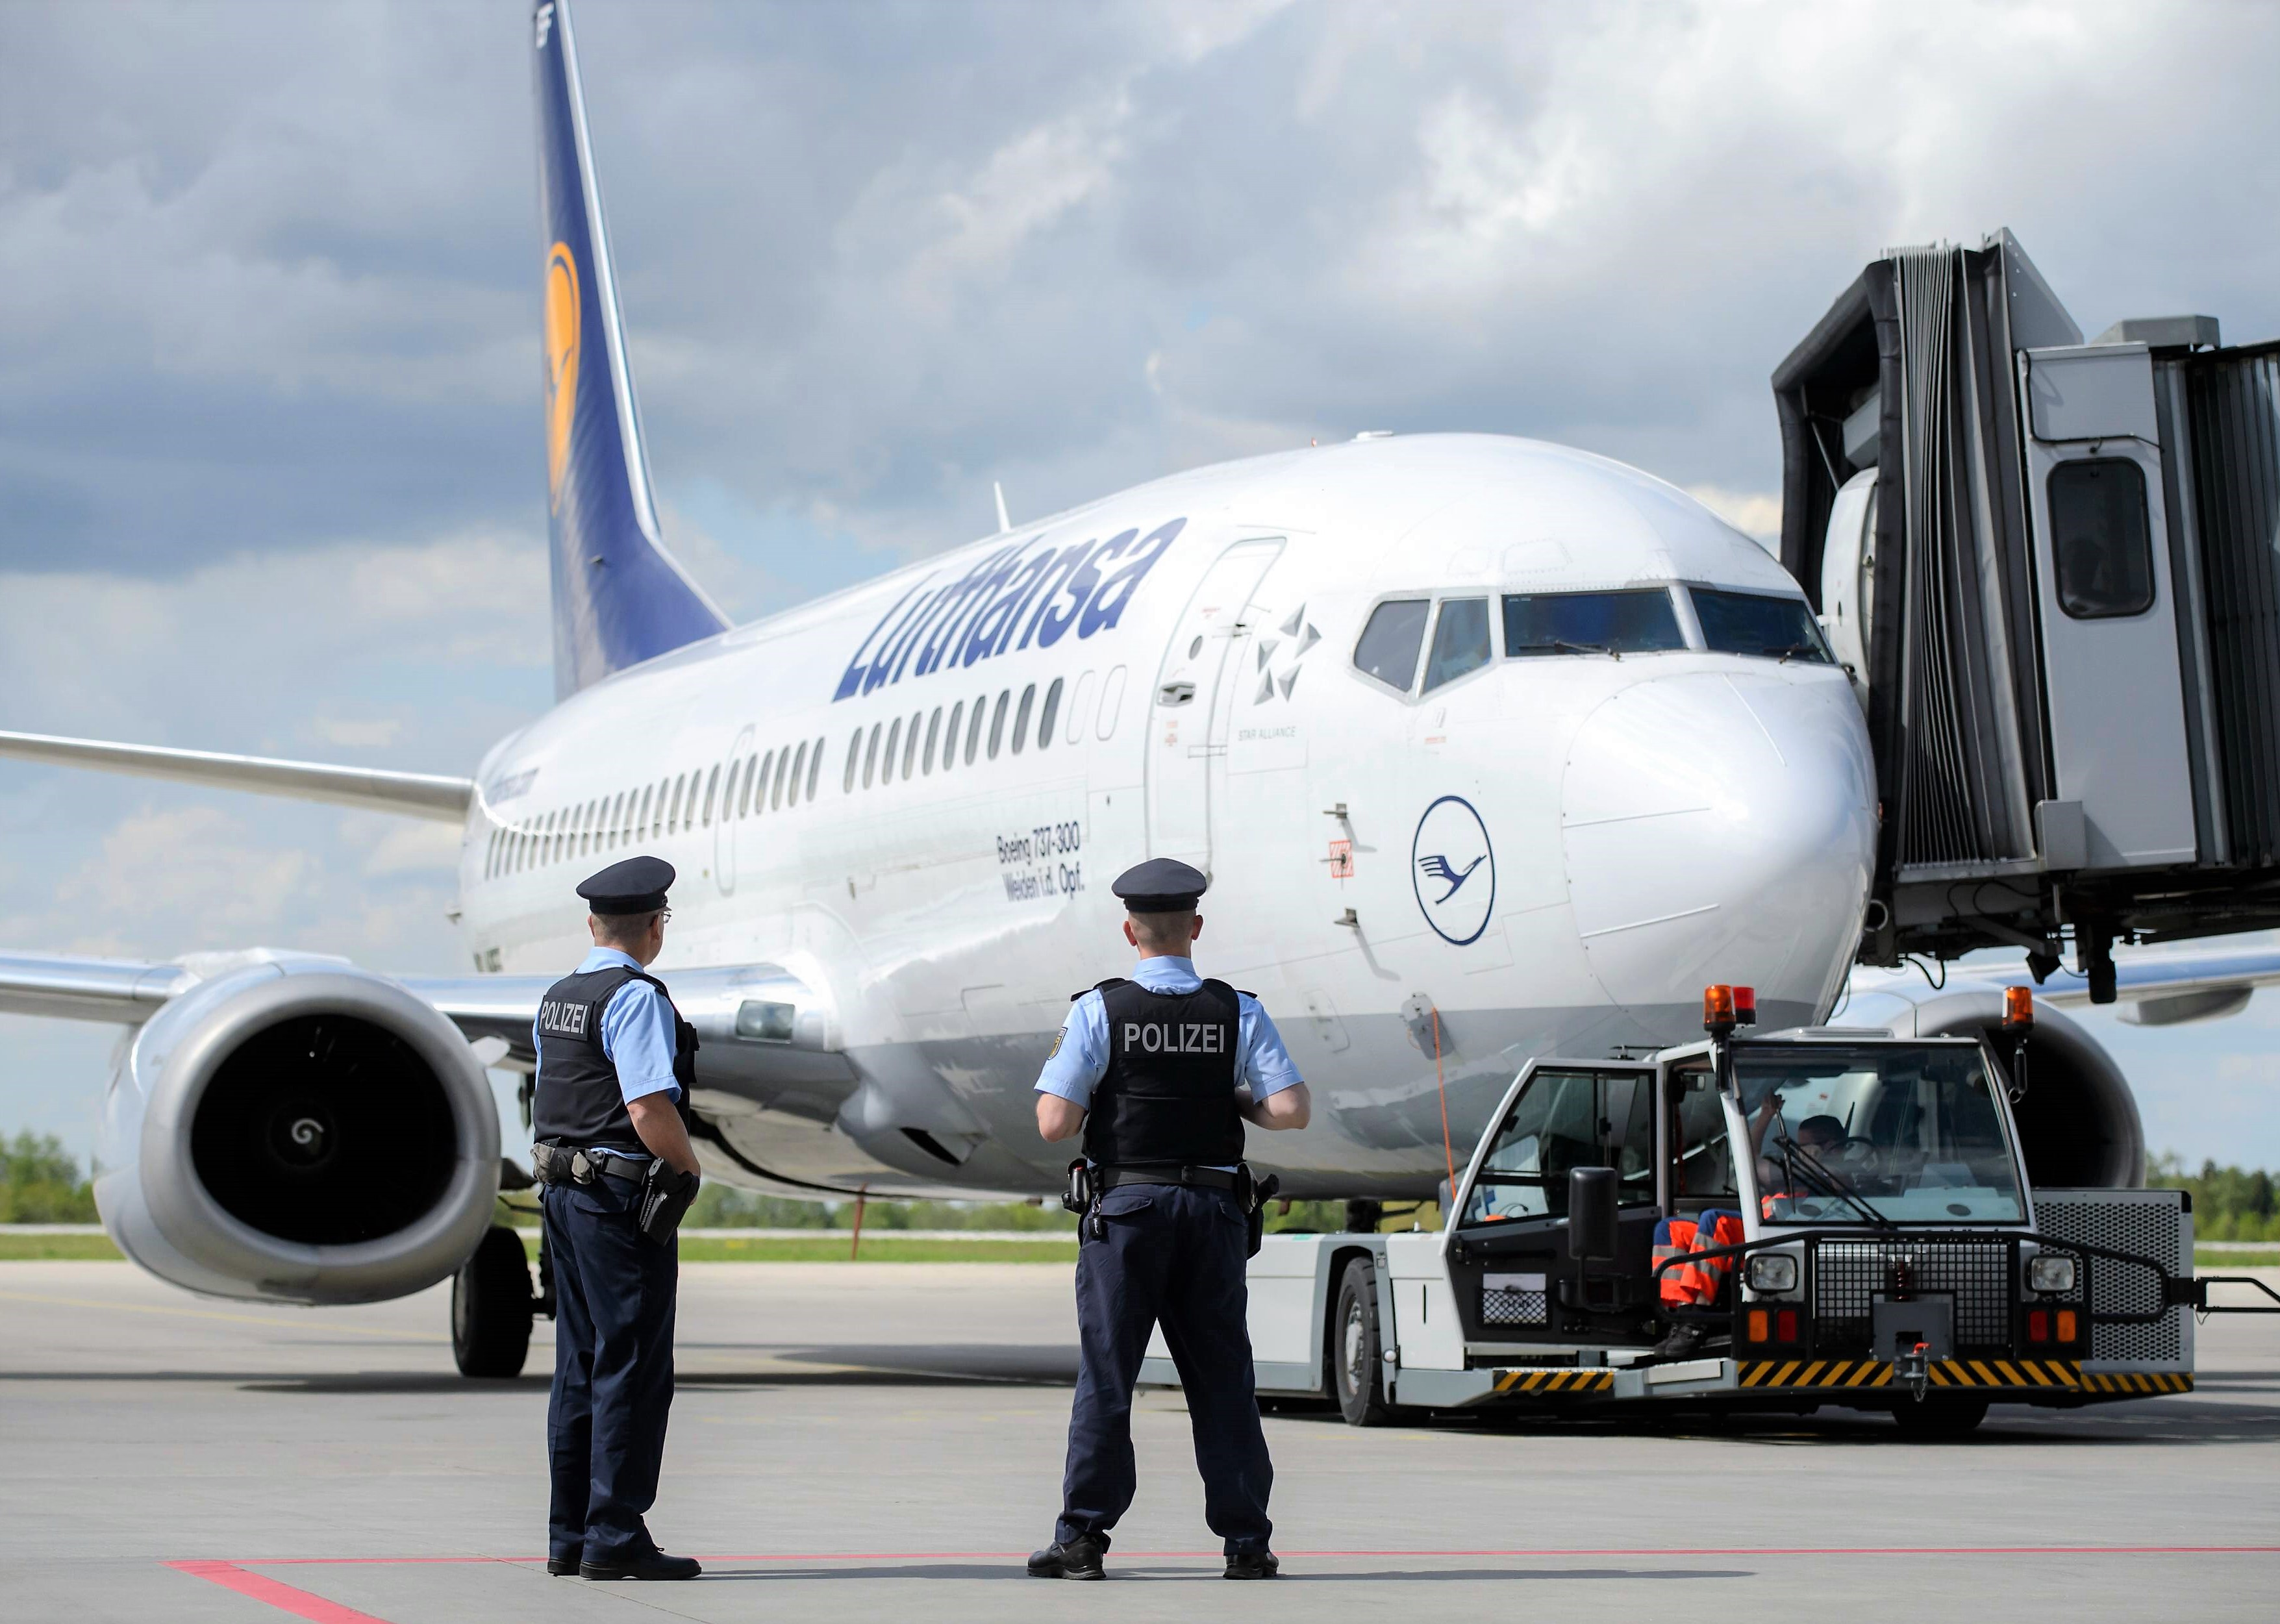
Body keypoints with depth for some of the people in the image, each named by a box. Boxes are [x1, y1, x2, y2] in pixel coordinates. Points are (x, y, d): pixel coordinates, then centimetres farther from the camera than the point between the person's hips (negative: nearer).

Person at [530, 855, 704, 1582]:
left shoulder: (558, 999, 14)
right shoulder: (637, 998, -14)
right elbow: (651, 1113, -22)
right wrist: (689, 1168, -6)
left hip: (562, 1191, 9)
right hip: (622, 1195, -9)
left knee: (579, 1369, 13)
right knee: (633, 1368, -5)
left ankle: (568, 1537, 16)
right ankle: (614, 1538, -6)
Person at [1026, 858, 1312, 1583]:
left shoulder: (1098, 1012, -5)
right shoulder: (1239, 1013, 1)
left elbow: (1055, 1124, -10)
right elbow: (1291, 1110, -7)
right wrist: (1236, 1103, 12)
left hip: (1126, 1206, -2)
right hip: (1214, 1207, 2)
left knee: (1105, 1372, 3)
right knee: (1221, 1374, 7)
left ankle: (1082, 1537, 2)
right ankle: (1246, 1539, 8)